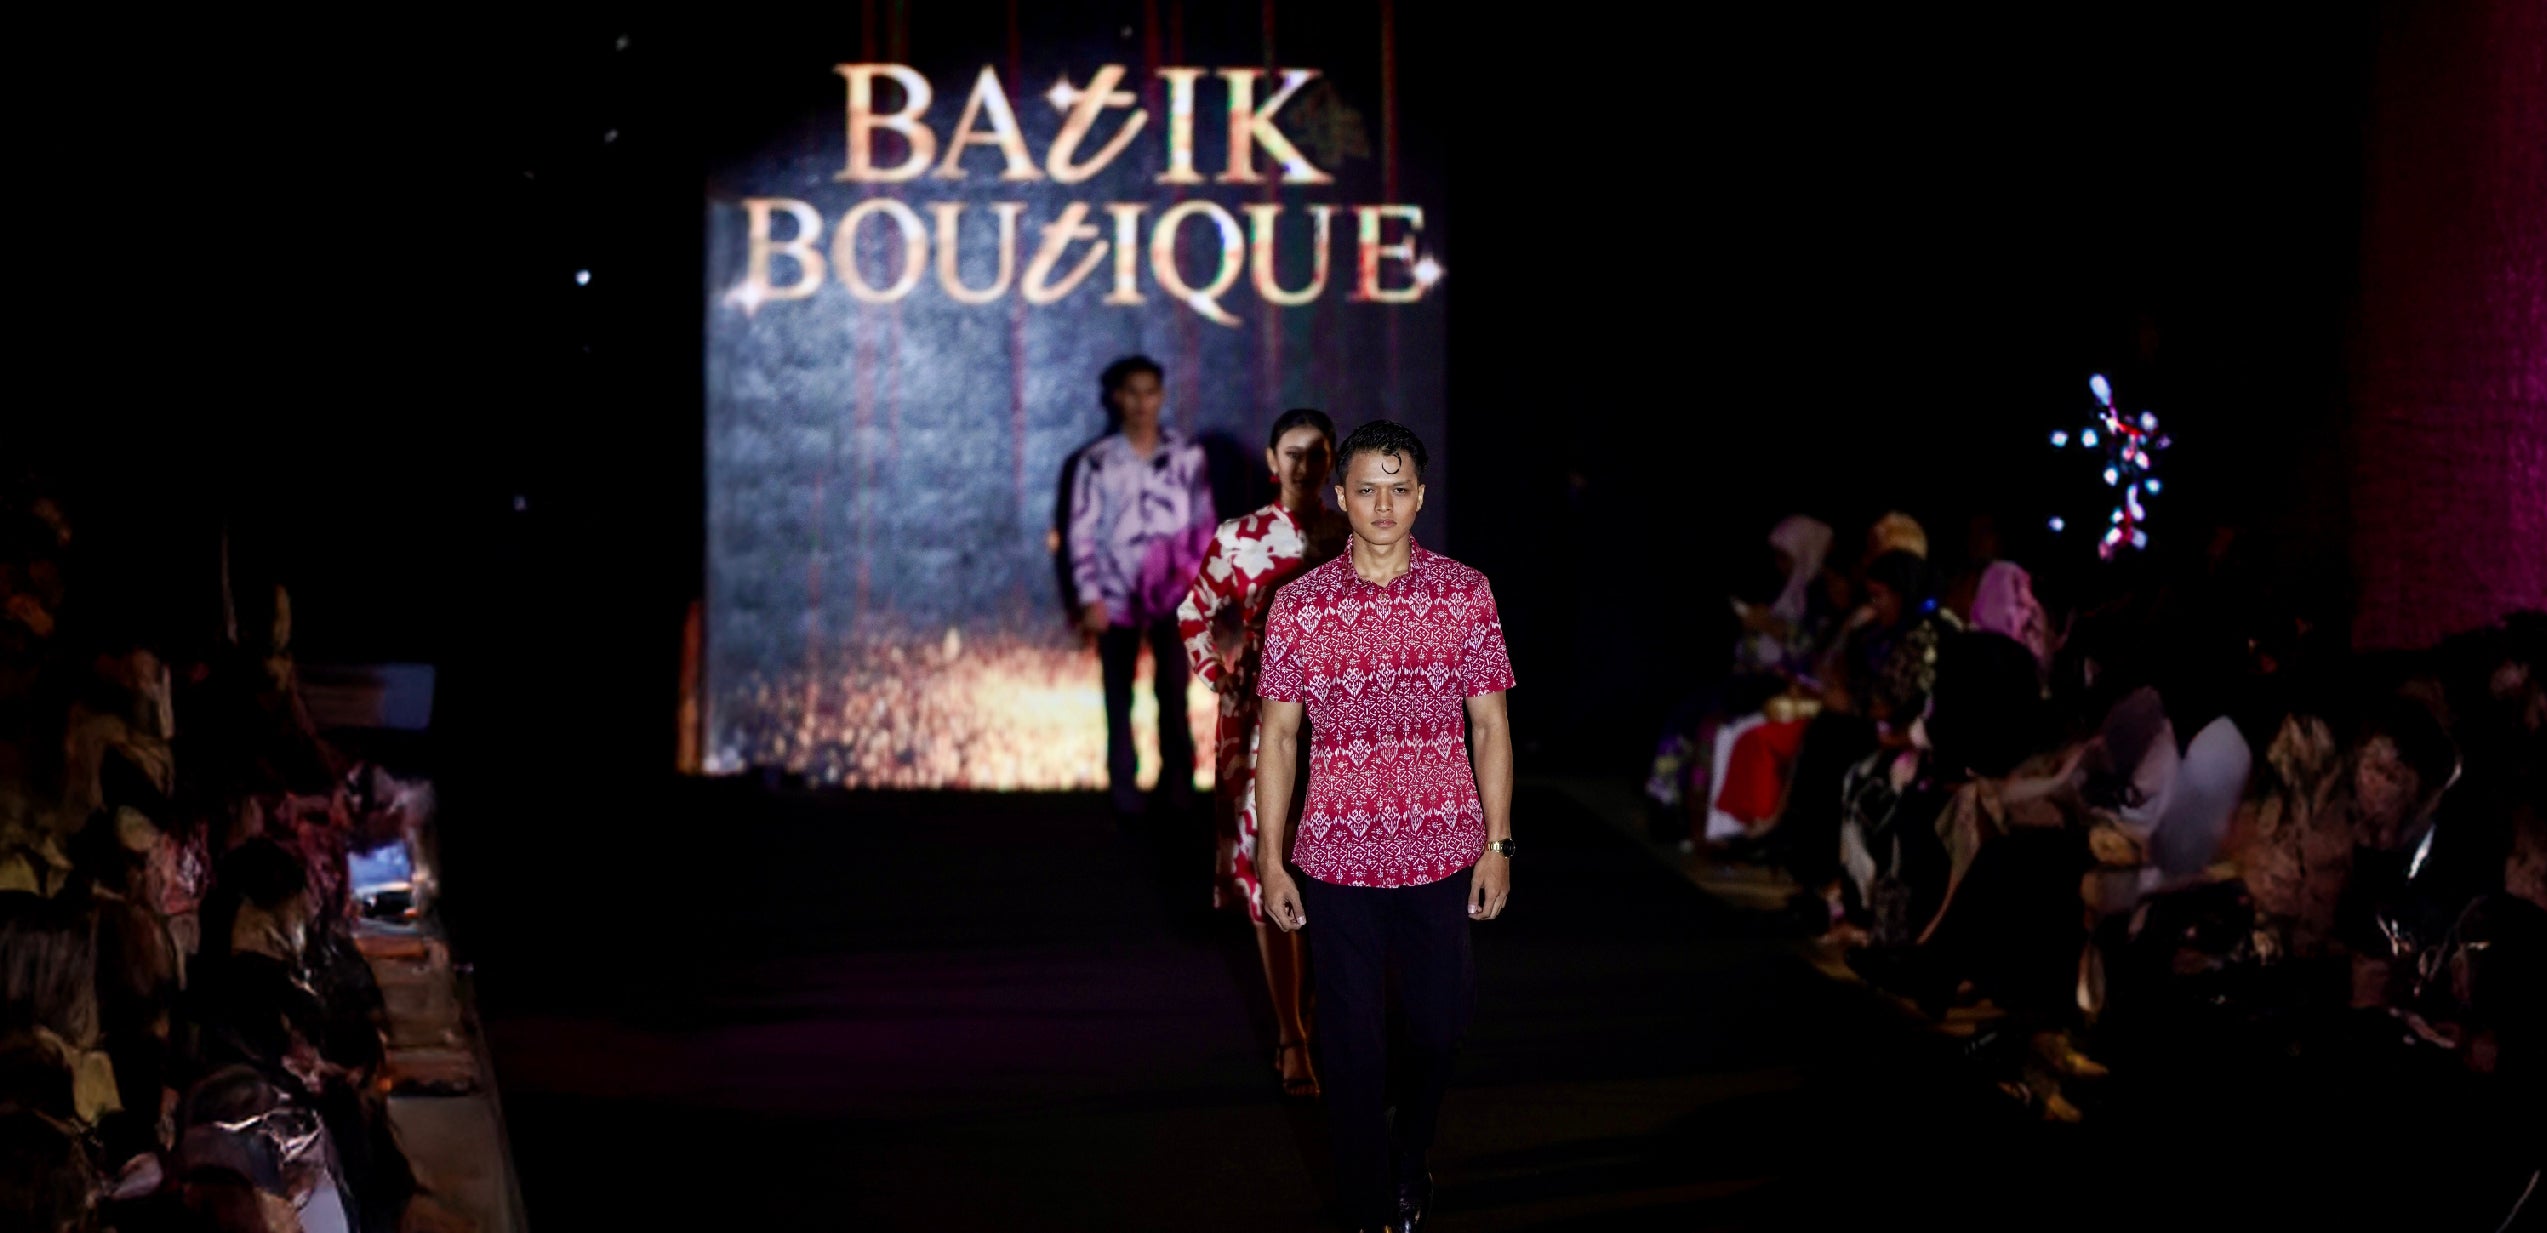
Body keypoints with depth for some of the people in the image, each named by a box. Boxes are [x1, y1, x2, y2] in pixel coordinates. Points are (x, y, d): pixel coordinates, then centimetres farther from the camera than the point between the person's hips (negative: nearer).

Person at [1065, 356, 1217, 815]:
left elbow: (1204, 523, 7)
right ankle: (1123, 786, 12)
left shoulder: (1187, 456, 3)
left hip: (1171, 594, 0)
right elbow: (1082, 533, -2)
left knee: (1173, 690, -1)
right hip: (1117, 596, 0)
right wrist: (1090, 599, -7)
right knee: (1119, 697, 5)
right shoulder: (1098, 462, -2)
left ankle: (1177, 779, 6)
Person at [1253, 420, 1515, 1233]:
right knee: (1352, 1037, 6)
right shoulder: (1299, 604, -2)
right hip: (1337, 855, 0)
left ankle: (1412, 1160, 38)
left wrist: (1497, 843, -1)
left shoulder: (1465, 594, -1)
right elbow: (1277, 735, 2)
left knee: (1441, 1021, 10)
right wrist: (1270, 861, 0)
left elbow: (1489, 724, 3)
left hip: (1443, 854, 1)